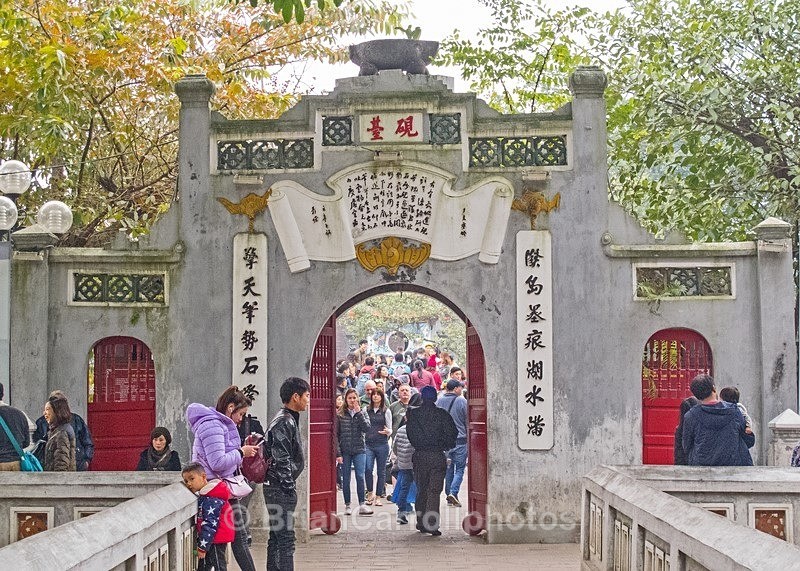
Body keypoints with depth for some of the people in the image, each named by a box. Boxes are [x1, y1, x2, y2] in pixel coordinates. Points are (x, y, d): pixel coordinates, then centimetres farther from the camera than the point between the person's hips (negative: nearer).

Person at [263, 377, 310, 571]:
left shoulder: (289, 420, 16)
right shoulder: (284, 423, -16)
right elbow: (281, 461, -21)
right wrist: (290, 488, -17)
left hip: (277, 489, 11)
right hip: (280, 489, -11)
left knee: (277, 538, 14)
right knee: (286, 540, -10)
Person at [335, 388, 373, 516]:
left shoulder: (362, 413, 8)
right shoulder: (340, 415, 2)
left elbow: (366, 428, -9)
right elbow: (336, 435, -1)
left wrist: (358, 412, -10)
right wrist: (338, 453, -8)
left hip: (359, 450, 0)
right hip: (345, 451, 0)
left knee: (360, 477, -9)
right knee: (346, 479, 4)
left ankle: (362, 505, -7)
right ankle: (347, 505, 12)